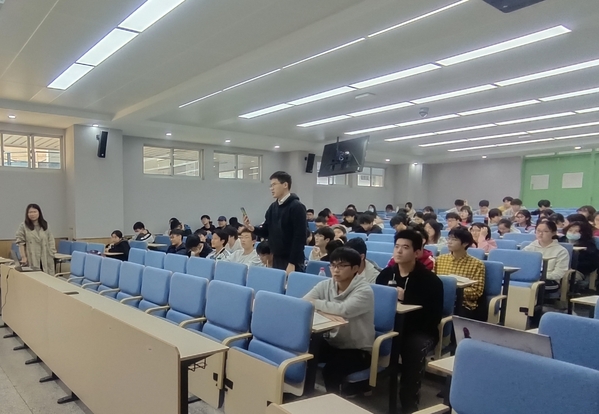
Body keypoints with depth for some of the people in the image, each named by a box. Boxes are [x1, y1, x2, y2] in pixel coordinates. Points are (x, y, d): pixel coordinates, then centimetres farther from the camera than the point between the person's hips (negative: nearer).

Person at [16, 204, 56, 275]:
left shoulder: (45, 225, 11)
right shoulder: (23, 226, 2)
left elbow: (51, 241, 12)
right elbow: (21, 243, -1)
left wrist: (51, 254, 3)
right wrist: (23, 257, -8)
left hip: (45, 260, 3)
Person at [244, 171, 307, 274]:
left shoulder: (297, 207, -12)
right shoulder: (273, 207, 10)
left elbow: (300, 237, -17)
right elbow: (266, 232, 13)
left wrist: (292, 263, -20)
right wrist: (253, 229, -7)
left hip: (291, 261, -7)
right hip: (276, 259, 7)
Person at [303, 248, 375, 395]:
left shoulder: (364, 290, -18)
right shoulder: (325, 285, -2)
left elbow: (344, 310, -36)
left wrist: (315, 303, -22)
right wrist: (326, 312, -31)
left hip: (358, 349, -5)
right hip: (332, 343, 6)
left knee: (331, 370, -29)